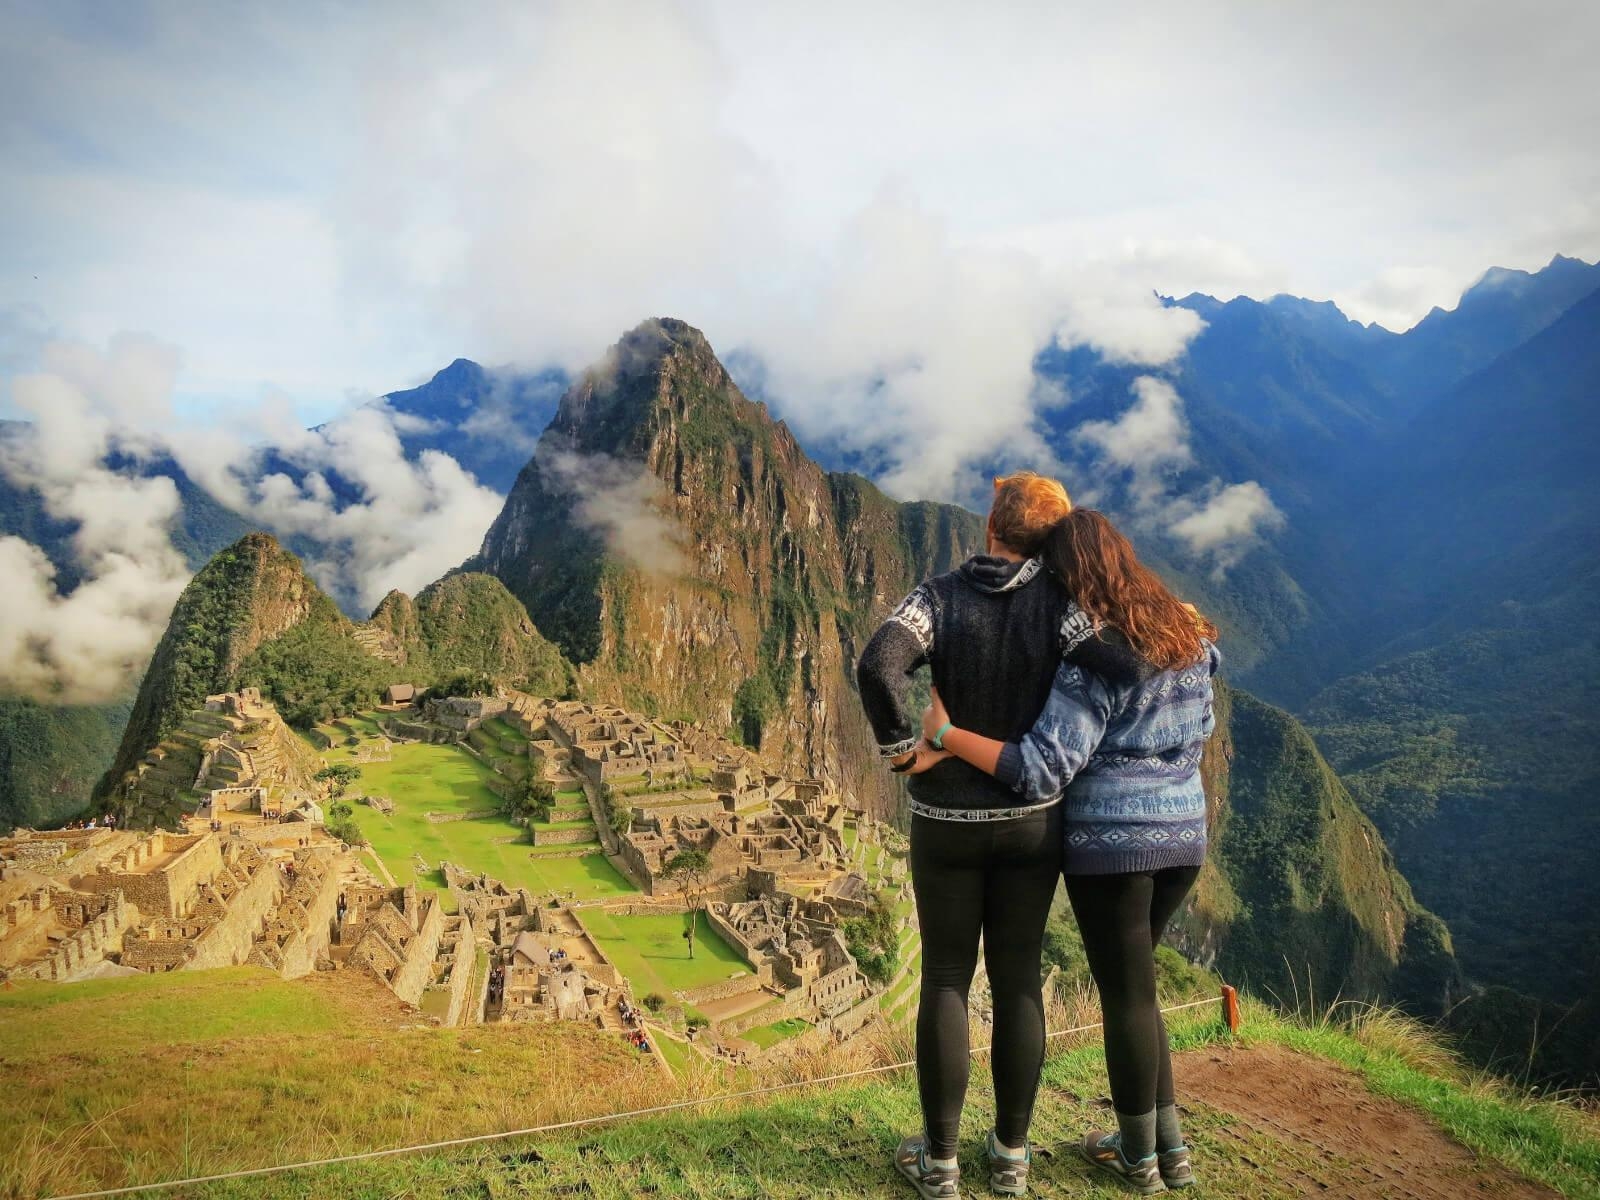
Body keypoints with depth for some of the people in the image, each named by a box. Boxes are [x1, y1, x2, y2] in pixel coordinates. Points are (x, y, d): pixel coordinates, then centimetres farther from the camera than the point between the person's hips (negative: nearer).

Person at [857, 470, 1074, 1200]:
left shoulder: (938, 597, -11)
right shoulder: (1059, 599, -8)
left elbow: (878, 666, -28)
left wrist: (902, 748, -14)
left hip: (948, 820, -1)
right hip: (1032, 818, 2)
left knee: (946, 980, 10)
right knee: (1017, 980, 13)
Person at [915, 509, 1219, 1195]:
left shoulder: (1091, 663, -18)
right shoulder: (1189, 638, 5)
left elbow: (1042, 770, -23)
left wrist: (943, 735, -19)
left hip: (1110, 842, -7)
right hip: (1184, 836, 7)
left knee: (1127, 993, 7)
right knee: (1134, 984, 21)